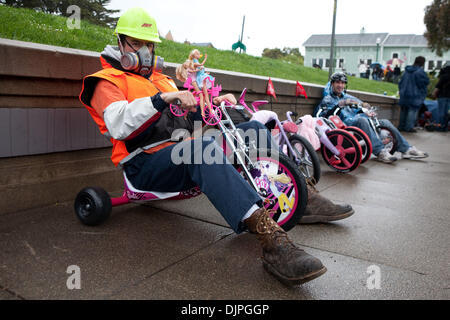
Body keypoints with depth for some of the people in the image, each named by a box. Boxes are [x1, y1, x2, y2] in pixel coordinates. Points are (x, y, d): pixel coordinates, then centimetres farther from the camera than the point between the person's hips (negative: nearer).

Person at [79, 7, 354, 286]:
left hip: (184, 153, 7)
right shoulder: (107, 81, 4)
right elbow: (118, 125, -17)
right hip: (147, 165, -7)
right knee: (203, 148, -39)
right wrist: (163, 98, -28)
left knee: (253, 129, -2)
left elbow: (188, 117, 21)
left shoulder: (161, 80, 28)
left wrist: (215, 103, 2)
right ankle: (271, 239, -51)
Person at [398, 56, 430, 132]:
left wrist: (401, 91, 22)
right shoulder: (420, 72, -15)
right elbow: (426, 81, -11)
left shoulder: (407, 71, 9)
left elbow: (401, 82, 15)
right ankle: (409, 127, -5)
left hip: (404, 94, 7)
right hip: (415, 96, -7)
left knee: (404, 110, 13)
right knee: (413, 110, -2)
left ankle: (401, 126, 19)